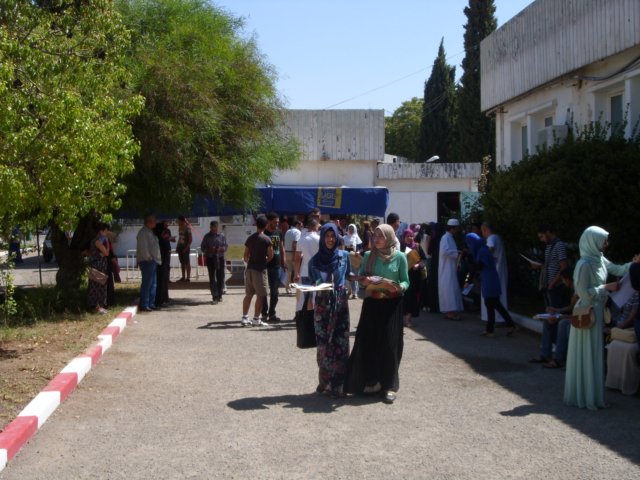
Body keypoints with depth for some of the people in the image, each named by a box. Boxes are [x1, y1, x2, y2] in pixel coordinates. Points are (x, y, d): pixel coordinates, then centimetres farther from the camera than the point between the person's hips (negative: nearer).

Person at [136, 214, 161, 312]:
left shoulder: (150, 231, 19)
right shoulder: (143, 232, -13)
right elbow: (143, 248, -19)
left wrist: (156, 259, 16)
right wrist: (149, 258, -16)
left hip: (153, 261, 10)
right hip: (147, 261, -10)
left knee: (153, 283, 14)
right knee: (147, 283, -9)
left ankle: (151, 304, 20)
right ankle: (144, 305, -7)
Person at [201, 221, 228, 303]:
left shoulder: (221, 235, 5)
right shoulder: (207, 237, 3)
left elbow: (226, 246, 7)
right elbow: (202, 248, 4)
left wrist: (221, 249, -14)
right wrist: (209, 250, -15)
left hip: (220, 258, 1)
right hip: (210, 259, -1)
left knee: (220, 277, 3)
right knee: (212, 278, -4)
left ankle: (219, 295, 16)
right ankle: (215, 296, -3)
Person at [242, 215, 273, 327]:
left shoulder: (250, 238, 7)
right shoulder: (266, 239, -10)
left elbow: (245, 256, 12)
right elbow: (270, 256, -6)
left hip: (249, 268, 6)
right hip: (260, 269, -6)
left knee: (248, 294, 12)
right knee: (260, 295, 1)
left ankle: (245, 318, 12)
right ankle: (256, 319, 1)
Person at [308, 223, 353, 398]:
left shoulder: (344, 256, 5)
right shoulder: (315, 260, 2)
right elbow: (312, 283, 6)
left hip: (340, 303, 1)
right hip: (322, 304, 0)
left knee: (340, 342, -3)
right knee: (323, 342, 0)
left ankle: (338, 384, 2)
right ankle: (325, 381, 10)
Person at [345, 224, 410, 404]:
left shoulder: (399, 257, -1)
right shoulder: (368, 256, 6)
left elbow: (406, 281, 2)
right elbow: (361, 277, 11)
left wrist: (399, 287, -18)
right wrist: (364, 280, -12)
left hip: (391, 304, -2)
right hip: (372, 303, 2)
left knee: (389, 343, -2)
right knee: (368, 341, 0)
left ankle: (390, 385, 8)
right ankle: (370, 381, 14)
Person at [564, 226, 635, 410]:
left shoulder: (600, 260, 7)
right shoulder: (584, 264, -19)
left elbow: (618, 270, 16)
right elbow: (584, 292, -20)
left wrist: (634, 263, 2)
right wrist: (606, 287, -15)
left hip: (597, 311, 9)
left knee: (595, 354, 14)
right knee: (586, 355, -1)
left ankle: (592, 394, 22)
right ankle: (585, 396, 7)